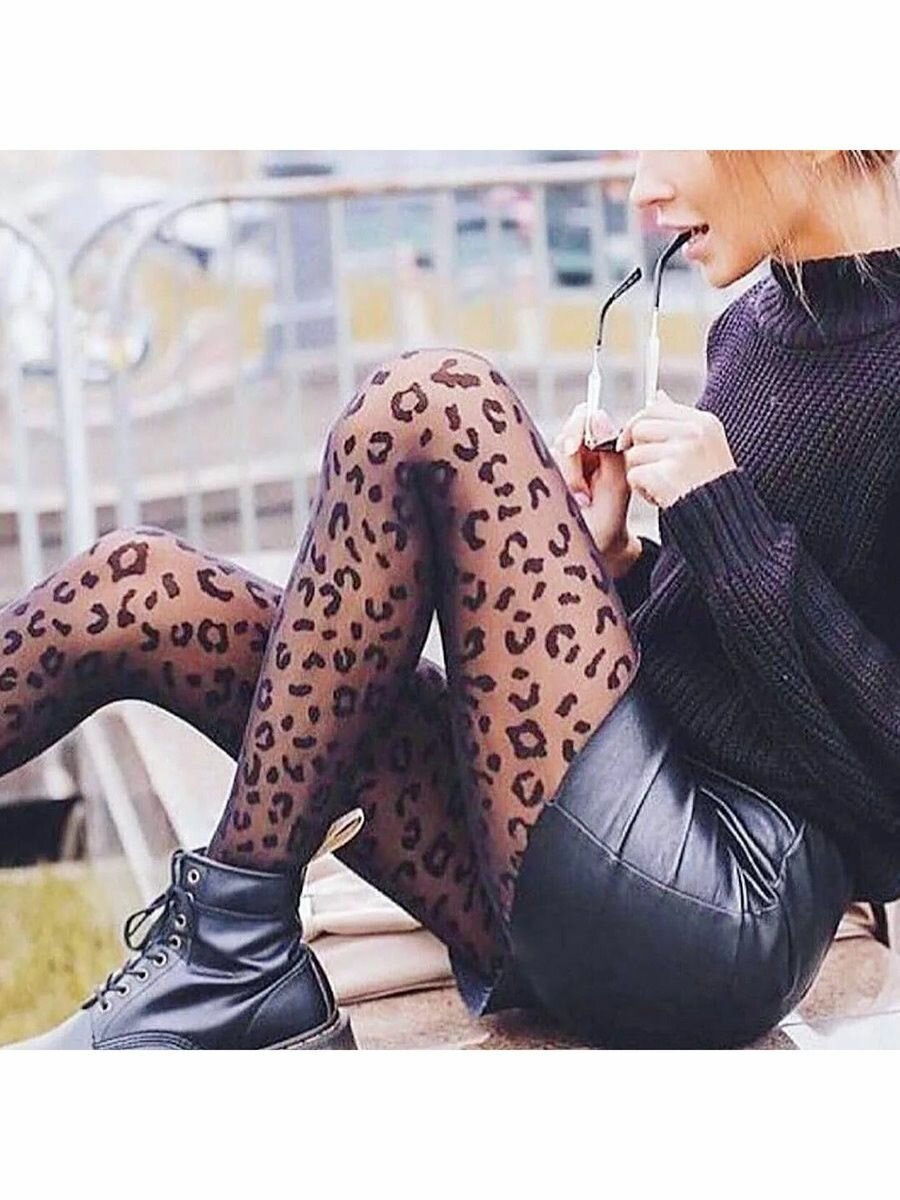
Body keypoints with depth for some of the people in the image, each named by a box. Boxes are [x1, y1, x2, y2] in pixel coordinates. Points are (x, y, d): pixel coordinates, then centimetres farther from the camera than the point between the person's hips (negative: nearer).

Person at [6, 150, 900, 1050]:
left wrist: (723, 515, -13)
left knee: (431, 403, -18)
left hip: (738, 904, -8)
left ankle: (236, 953, -10)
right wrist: (609, 557, 4)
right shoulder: (753, 324, 17)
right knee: (130, 594, -2)